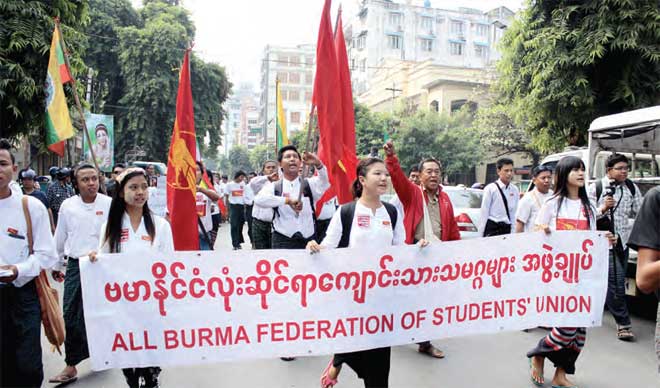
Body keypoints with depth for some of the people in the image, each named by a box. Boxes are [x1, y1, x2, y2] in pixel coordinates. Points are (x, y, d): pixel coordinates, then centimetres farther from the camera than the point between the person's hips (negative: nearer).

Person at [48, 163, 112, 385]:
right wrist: (56, 265, 20)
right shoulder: (68, 206, 2)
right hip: (75, 266, 2)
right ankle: (71, 365, 13)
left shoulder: (109, 204, -7)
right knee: (71, 316, 2)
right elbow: (60, 238, 13)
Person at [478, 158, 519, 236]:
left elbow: (515, 214, 10)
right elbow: (484, 214, -6)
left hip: (507, 229, 4)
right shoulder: (490, 189, -6)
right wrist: (481, 234, -6)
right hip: (492, 228, -4)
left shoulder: (515, 190, 7)